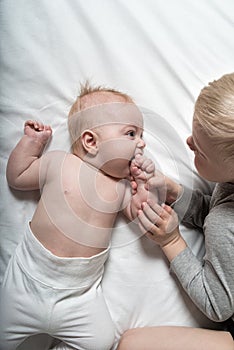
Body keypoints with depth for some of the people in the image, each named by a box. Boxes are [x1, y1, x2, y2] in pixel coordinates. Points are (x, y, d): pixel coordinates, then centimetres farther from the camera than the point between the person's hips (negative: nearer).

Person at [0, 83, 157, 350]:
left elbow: (137, 214, 4)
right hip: (31, 278, -2)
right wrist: (31, 142, -1)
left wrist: (145, 183, -7)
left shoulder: (119, 185, 2)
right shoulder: (58, 163, -6)